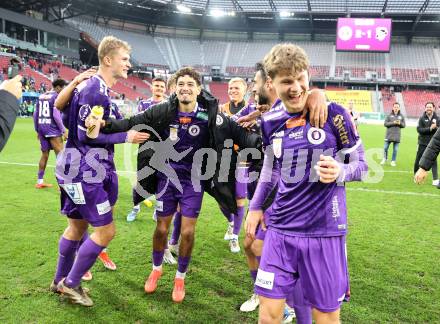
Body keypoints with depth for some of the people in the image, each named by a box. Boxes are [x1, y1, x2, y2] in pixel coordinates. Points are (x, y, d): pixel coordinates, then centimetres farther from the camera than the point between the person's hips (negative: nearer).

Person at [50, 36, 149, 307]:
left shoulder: (96, 88, 12)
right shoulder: (95, 91, -19)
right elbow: (87, 135, -21)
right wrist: (127, 137, -16)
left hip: (81, 170, 10)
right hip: (85, 172, -10)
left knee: (78, 226, 20)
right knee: (106, 230, -3)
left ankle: (60, 281, 35)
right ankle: (71, 283, 12)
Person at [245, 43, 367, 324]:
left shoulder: (334, 114, -8)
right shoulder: (270, 121, 4)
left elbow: (360, 164, 0)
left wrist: (339, 172, -21)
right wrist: (256, 207, 18)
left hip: (325, 230, -3)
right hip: (280, 229, 3)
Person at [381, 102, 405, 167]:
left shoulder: (401, 116, 8)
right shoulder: (389, 115, 1)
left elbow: (404, 125, 10)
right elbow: (385, 124, -4)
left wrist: (400, 123, -11)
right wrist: (393, 123, -16)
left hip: (397, 136, 1)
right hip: (389, 135, -1)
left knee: (395, 149, 3)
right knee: (385, 148, 4)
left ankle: (393, 161, 14)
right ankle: (385, 159, 24)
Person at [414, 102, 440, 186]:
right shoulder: (422, 118, -1)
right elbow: (419, 129, -10)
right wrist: (430, 128, -21)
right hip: (423, 143, 0)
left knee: (433, 161, -3)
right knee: (418, 160, 7)